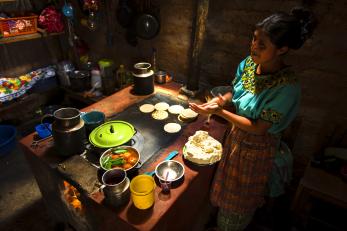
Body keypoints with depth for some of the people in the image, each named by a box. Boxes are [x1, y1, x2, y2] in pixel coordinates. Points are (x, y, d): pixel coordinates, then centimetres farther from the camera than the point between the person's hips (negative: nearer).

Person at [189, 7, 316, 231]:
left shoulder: (287, 87, -32)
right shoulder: (251, 62, -11)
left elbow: (259, 128, -26)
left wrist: (220, 111, -31)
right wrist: (219, 101, -17)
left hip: (256, 147, -7)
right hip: (236, 134, 7)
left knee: (239, 198, 20)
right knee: (227, 186, 30)